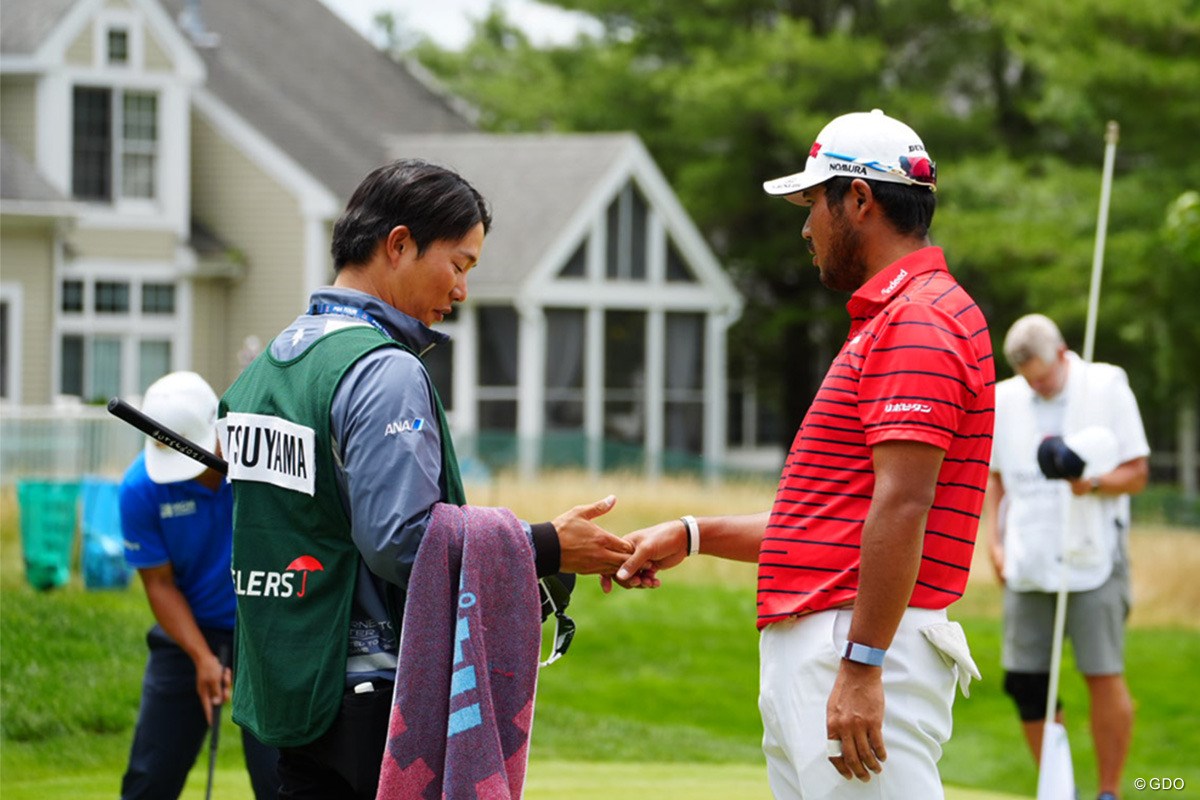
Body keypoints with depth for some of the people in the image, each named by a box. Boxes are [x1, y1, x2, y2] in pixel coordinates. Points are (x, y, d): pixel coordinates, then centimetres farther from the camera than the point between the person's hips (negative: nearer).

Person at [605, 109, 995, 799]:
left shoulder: (919, 321, -11)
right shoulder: (886, 319, 24)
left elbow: (902, 505, -20)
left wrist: (862, 666, -24)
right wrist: (693, 536, 27)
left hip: (865, 641, -11)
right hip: (799, 654, 11)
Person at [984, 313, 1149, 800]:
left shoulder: (1108, 389, -1)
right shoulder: (1004, 400, 9)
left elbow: (1137, 472, -1)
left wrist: (1093, 484, -20)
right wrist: (995, 542, 9)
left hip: (1093, 558, -4)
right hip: (1028, 562, 4)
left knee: (1104, 677, -8)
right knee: (1024, 681, 0)